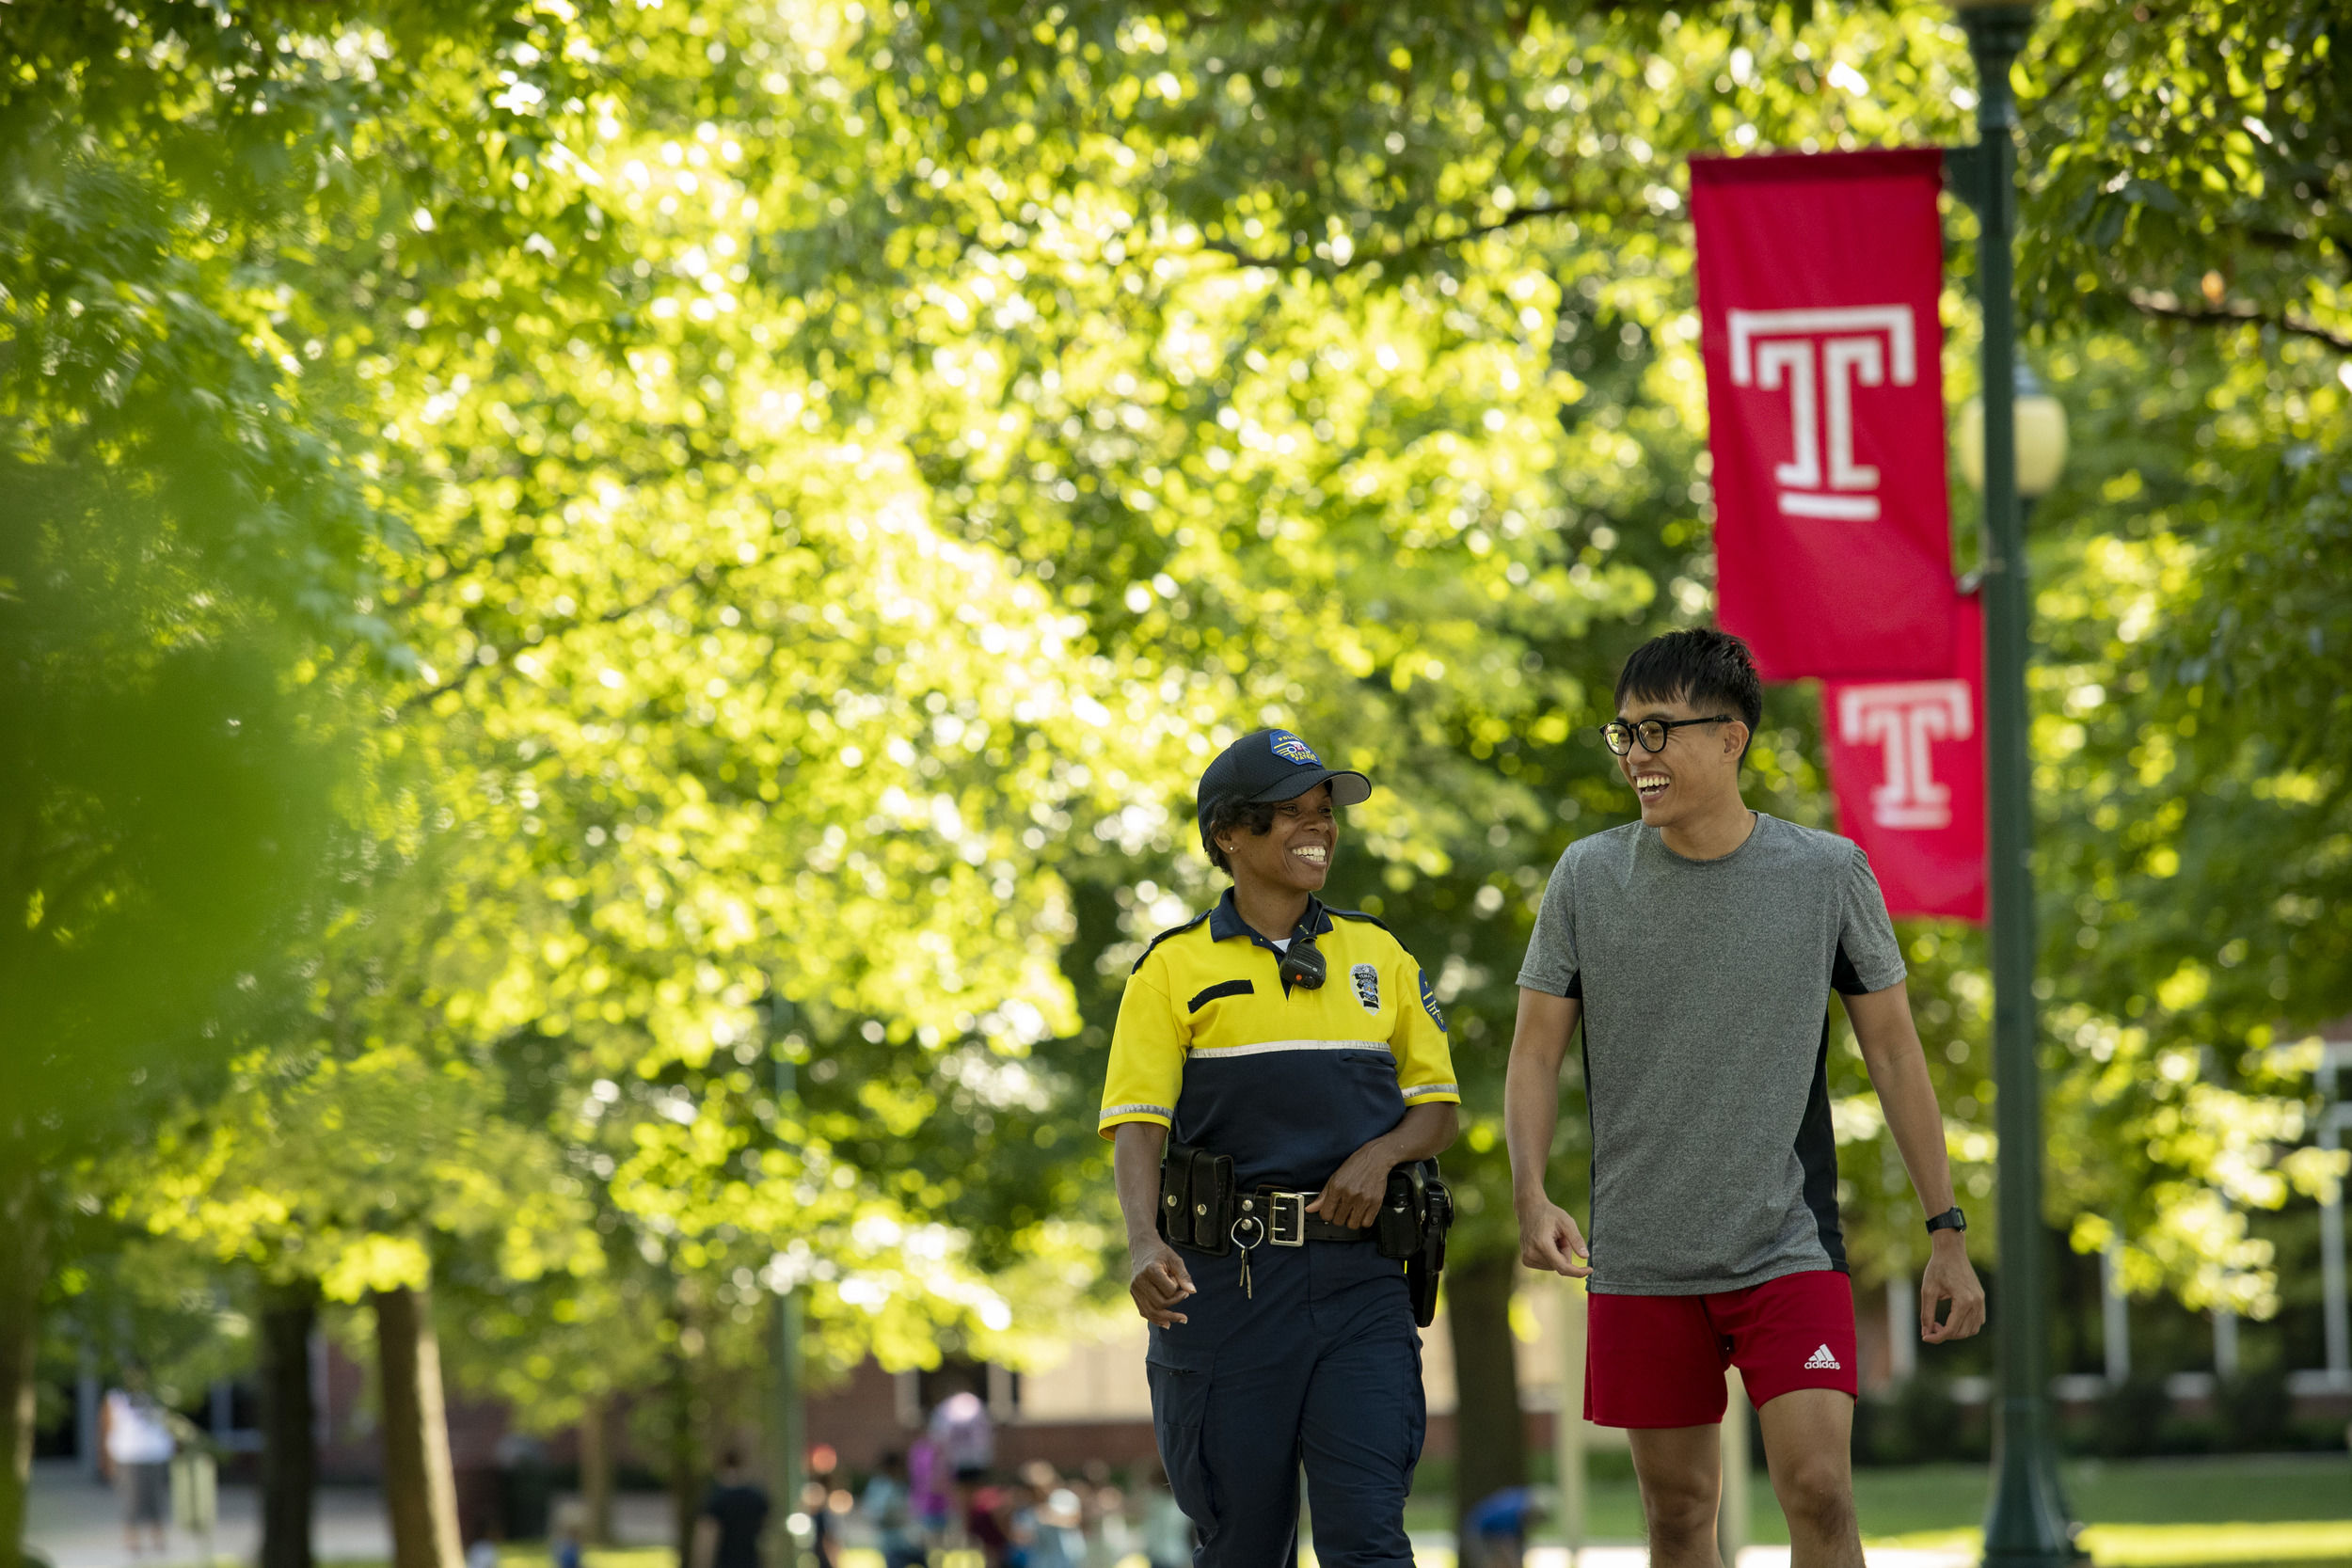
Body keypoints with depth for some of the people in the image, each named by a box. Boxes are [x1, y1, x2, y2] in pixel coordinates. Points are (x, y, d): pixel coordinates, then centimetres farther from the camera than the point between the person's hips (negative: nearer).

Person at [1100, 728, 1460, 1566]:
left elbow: (1436, 1107, 15)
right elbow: (1137, 1122, -6)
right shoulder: (1176, 968, 3)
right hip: (1225, 1278, -1)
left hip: (1358, 1282, 2)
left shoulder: (1378, 955, 12)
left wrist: (1379, 1154, -8)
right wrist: (1144, 1244, -25)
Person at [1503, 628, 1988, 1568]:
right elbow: (1537, 1052, 5)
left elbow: (1893, 1053, 5)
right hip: (1642, 1263, 2)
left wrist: (1947, 1233, 4)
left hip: (1789, 1249, -2)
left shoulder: (1828, 875, -1)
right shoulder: (1588, 878, 2)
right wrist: (1531, 1194, -13)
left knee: (1818, 1490, -14)